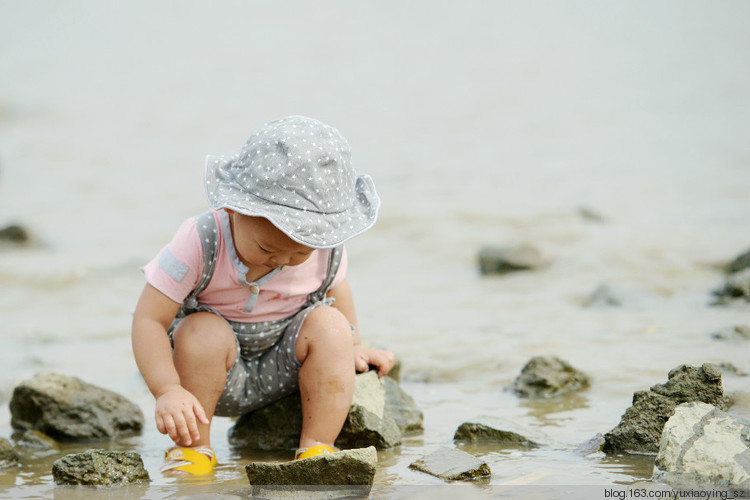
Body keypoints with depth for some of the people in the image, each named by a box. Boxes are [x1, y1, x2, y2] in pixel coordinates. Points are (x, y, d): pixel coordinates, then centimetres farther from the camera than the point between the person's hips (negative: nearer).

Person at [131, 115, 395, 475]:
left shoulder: (326, 249, -14)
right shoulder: (199, 243, -27)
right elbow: (149, 320, -28)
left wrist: (353, 349, 15)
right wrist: (168, 391, -40)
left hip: (281, 371, 3)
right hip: (214, 369, -3)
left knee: (330, 325, -24)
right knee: (203, 332, -34)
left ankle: (316, 449, -17)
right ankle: (191, 448, -16)